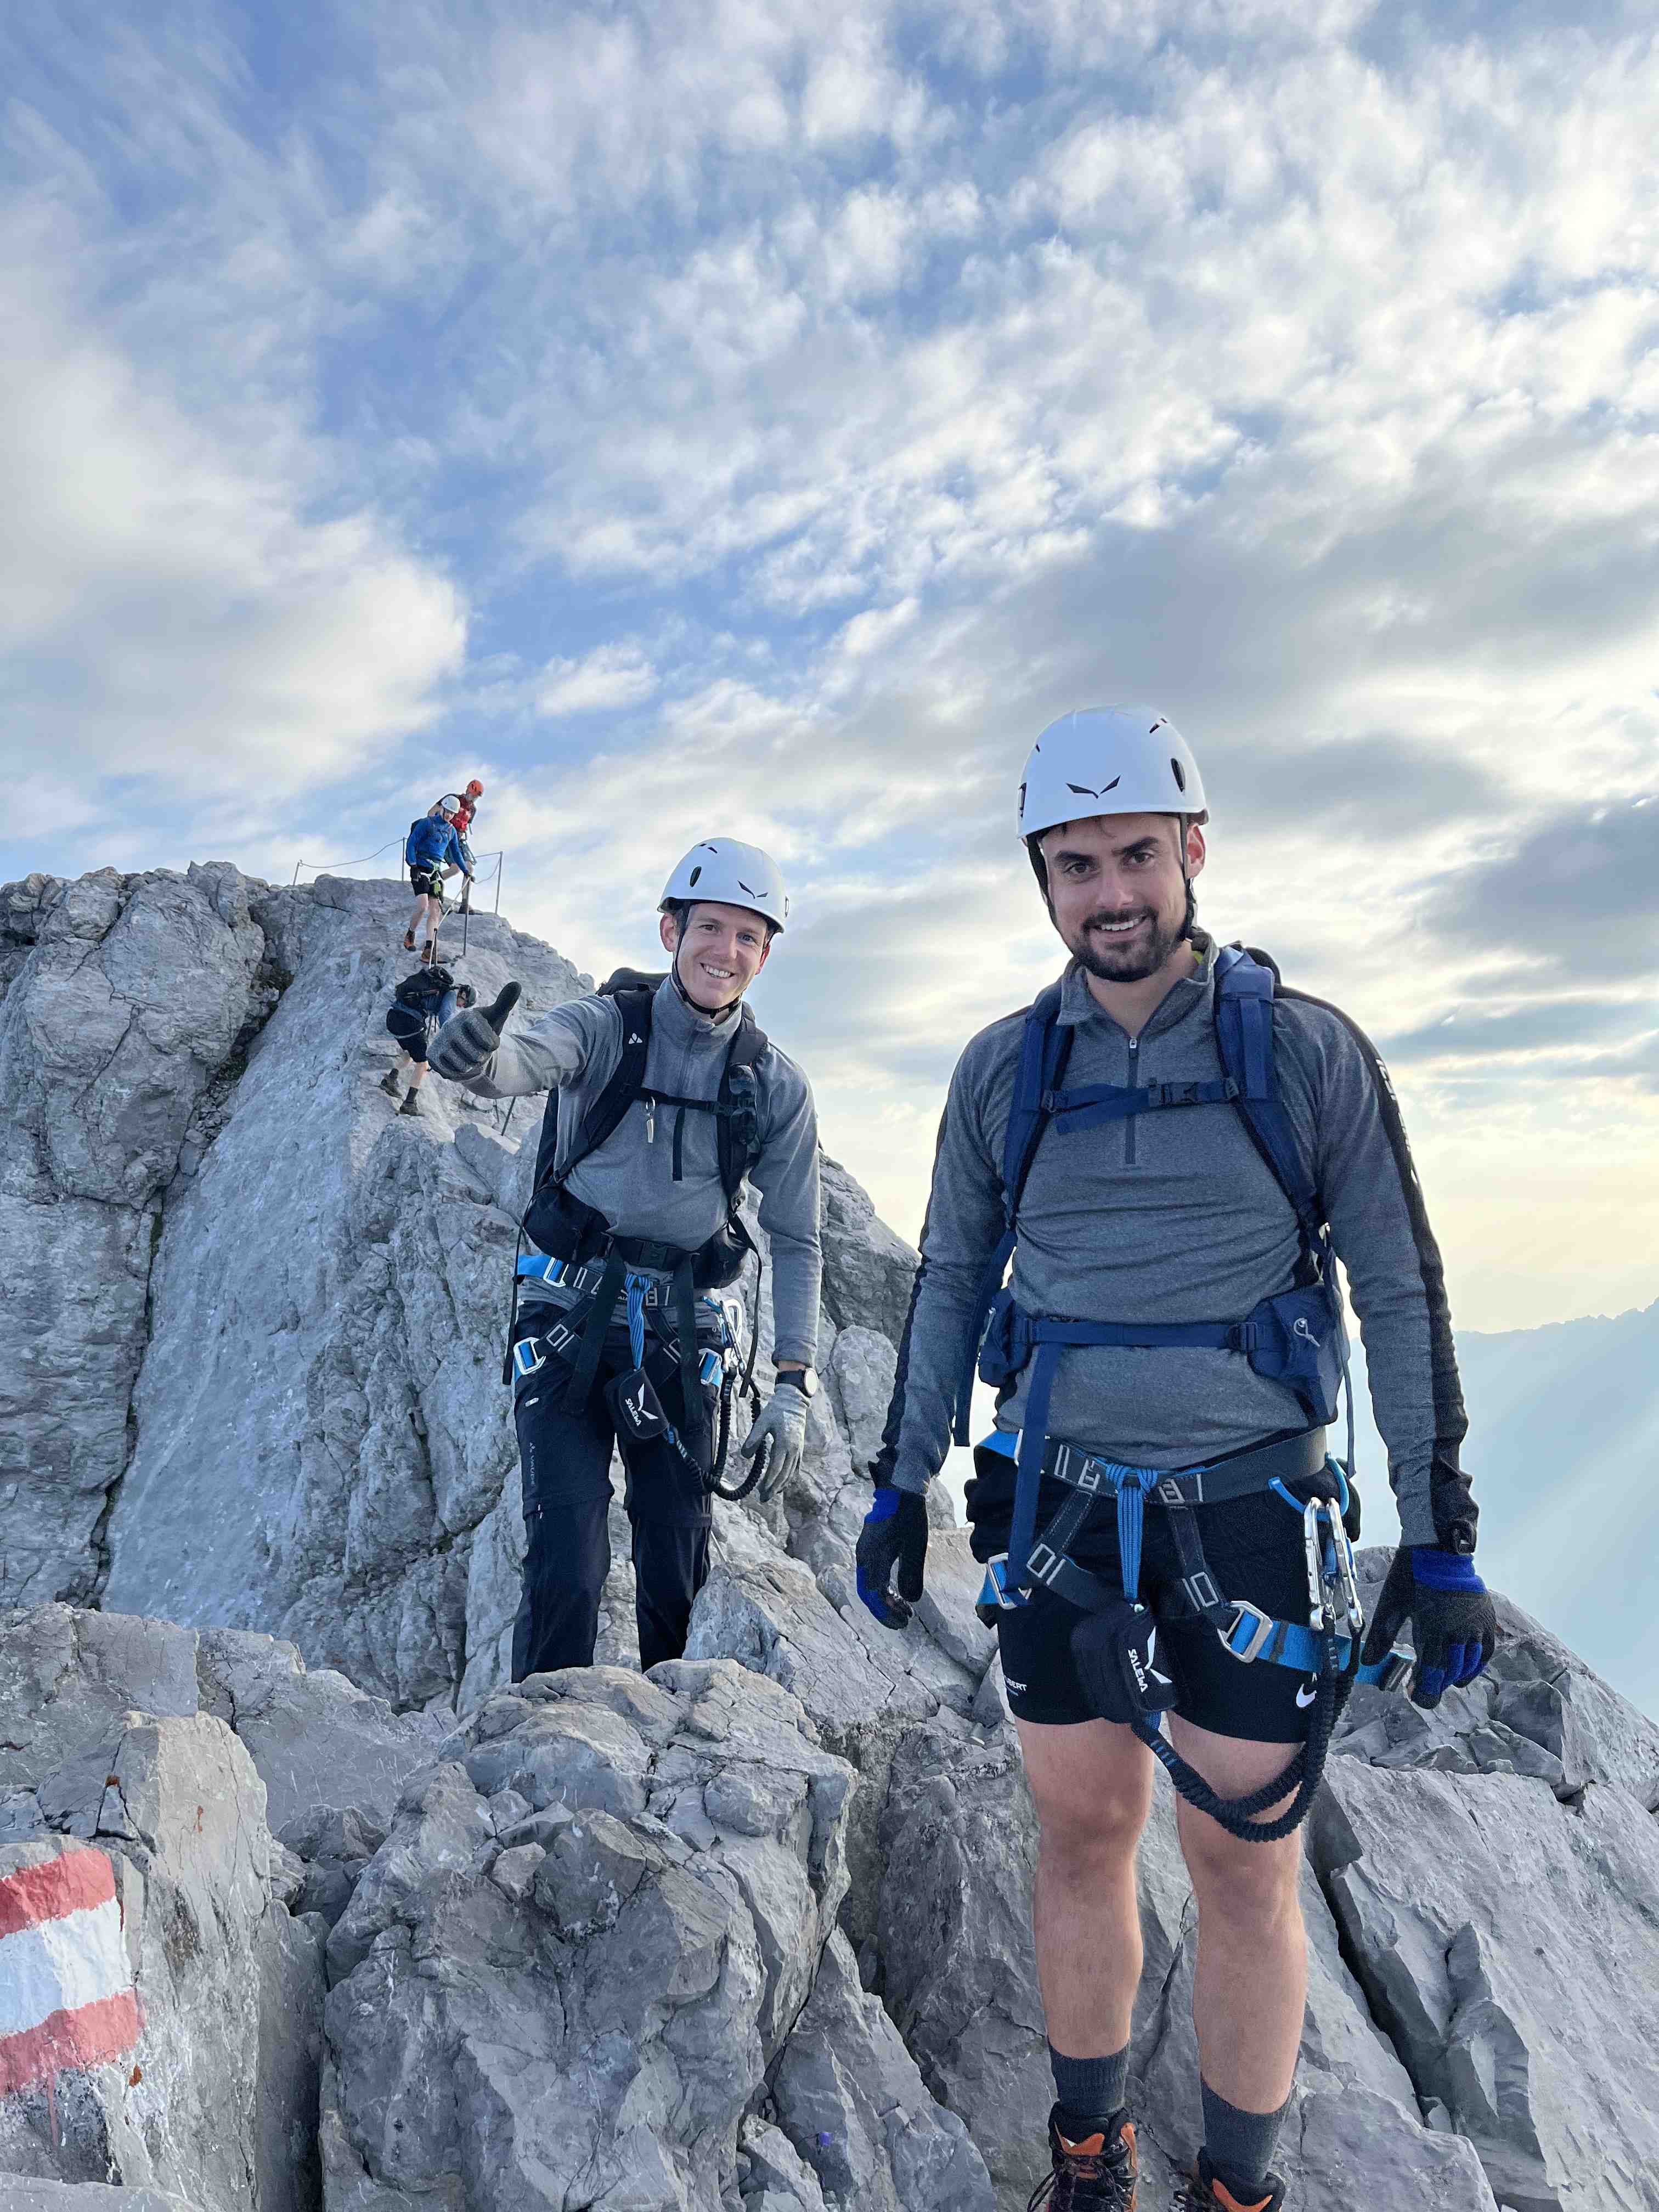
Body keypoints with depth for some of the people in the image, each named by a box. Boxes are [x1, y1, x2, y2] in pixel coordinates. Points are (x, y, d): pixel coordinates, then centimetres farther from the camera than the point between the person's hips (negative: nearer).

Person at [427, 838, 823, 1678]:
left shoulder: (776, 1086, 0)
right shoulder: (607, 1026, -7)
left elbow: (795, 1243, 3)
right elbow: (529, 1060, -30)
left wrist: (794, 1386, -5)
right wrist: (479, 1057, -55)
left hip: (682, 1335, 3)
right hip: (570, 1320, -2)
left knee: (679, 1575, 8)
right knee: (566, 1570, -8)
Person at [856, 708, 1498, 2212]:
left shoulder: (1308, 1052, -6)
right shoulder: (1003, 1071, 1)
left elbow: (1405, 1296, -2)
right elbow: (949, 1283, 9)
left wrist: (1443, 1537, -4)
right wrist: (900, 1485, 8)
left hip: (1247, 1519, -2)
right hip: (1060, 1515, 2)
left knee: (1246, 1873, 9)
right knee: (1083, 1842, 15)